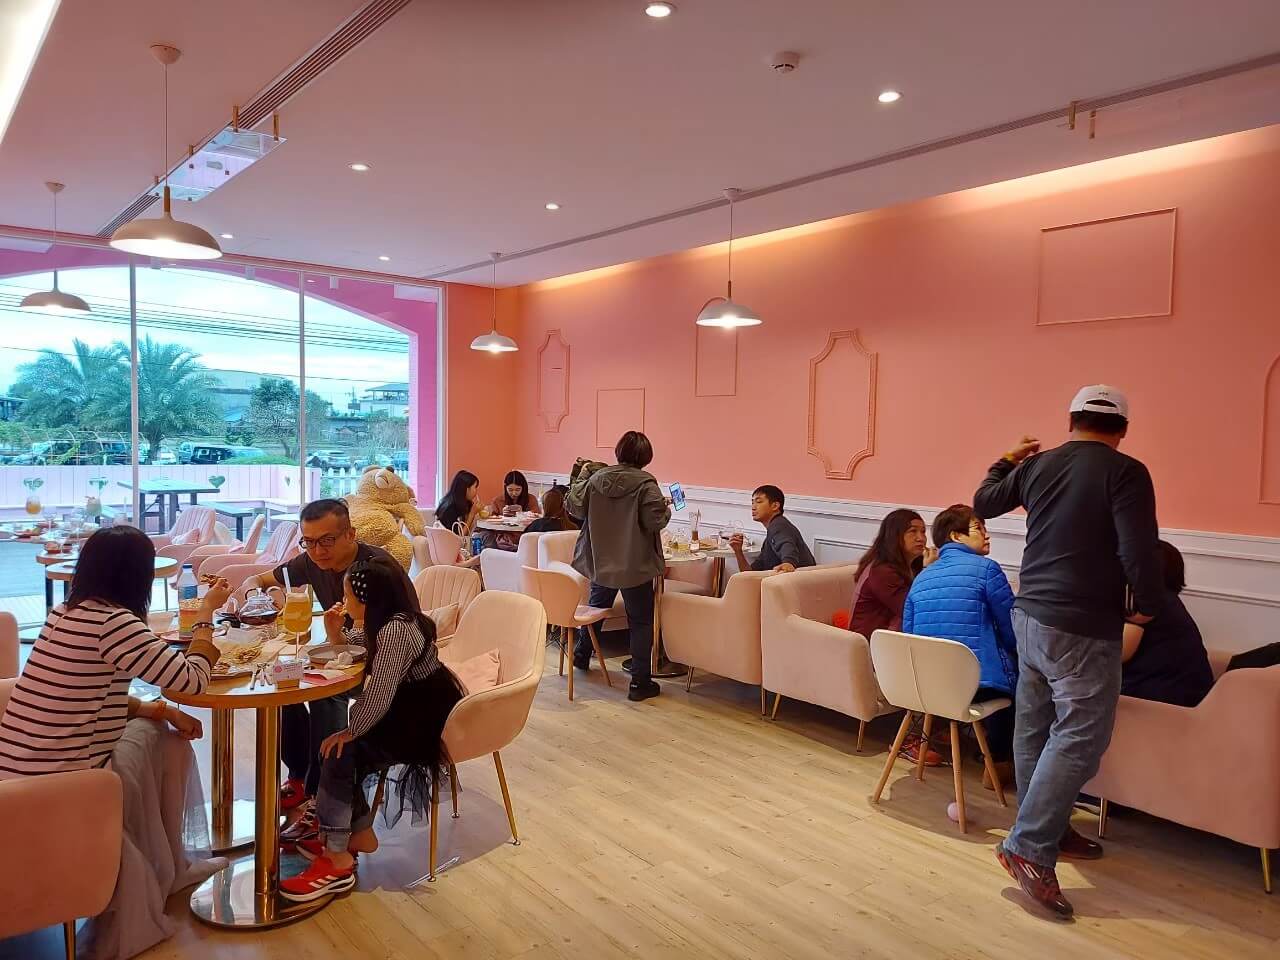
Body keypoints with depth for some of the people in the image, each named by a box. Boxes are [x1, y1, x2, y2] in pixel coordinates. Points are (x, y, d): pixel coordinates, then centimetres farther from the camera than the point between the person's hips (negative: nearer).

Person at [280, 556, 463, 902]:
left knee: (340, 751, -12)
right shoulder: (383, 620, 4)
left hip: (425, 725, -10)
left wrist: (349, 731, -12)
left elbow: (377, 699, -28)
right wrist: (334, 629, 1)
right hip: (412, 711, 10)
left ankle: (337, 861, -3)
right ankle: (359, 833, 17)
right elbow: (346, 644, 23)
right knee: (340, 748, 4)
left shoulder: (395, 630, -27)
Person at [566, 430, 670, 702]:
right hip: (635, 564, -5)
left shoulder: (596, 478, -2)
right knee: (640, 620, 6)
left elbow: (575, 507, 4)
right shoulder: (645, 483, -16)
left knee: (596, 606, 28)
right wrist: (667, 509, 1)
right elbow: (655, 521, -19)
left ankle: (581, 655, 47)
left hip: (600, 561, 5)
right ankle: (640, 682, 6)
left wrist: (581, 477, 17)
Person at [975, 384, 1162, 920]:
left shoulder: (1038, 464, 7)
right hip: (1083, 627, -7)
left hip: (1030, 614, 7)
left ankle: (1047, 829, 29)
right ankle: (1029, 848, -6)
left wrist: (1006, 462, 38)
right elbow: (1138, 550, -18)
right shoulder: (1125, 472, -11)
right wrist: (1147, 605, -1)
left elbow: (983, 503, 22)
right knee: (1078, 738, -4)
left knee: (1035, 729, 15)